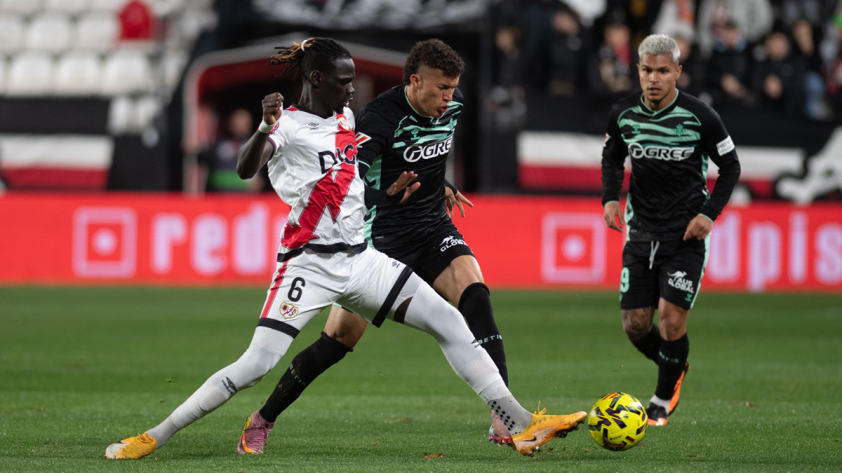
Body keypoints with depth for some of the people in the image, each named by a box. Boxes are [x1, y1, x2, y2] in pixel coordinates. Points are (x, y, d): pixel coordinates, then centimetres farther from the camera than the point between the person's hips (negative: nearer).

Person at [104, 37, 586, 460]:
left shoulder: (346, 117, 12)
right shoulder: (288, 125, -9)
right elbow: (245, 169, -25)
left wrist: (388, 190, 14)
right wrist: (265, 128, -42)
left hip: (360, 259, 7)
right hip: (310, 263, -7)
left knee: (451, 323, -3)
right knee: (256, 365, -16)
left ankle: (523, 426, 0)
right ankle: (154, 437, -6)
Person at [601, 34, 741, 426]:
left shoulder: (700, 117, -13)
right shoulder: (624, 114, -3)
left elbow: (730, 166, 0)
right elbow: (612, 157, 15)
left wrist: (709, 213, -11)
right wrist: (611, 197, -2)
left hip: (686, 233, -4)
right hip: (640, 230, 4)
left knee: (671, 316, -13)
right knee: (634, 324, 0)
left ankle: (663, 401, 10)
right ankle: (675, 368, 33)